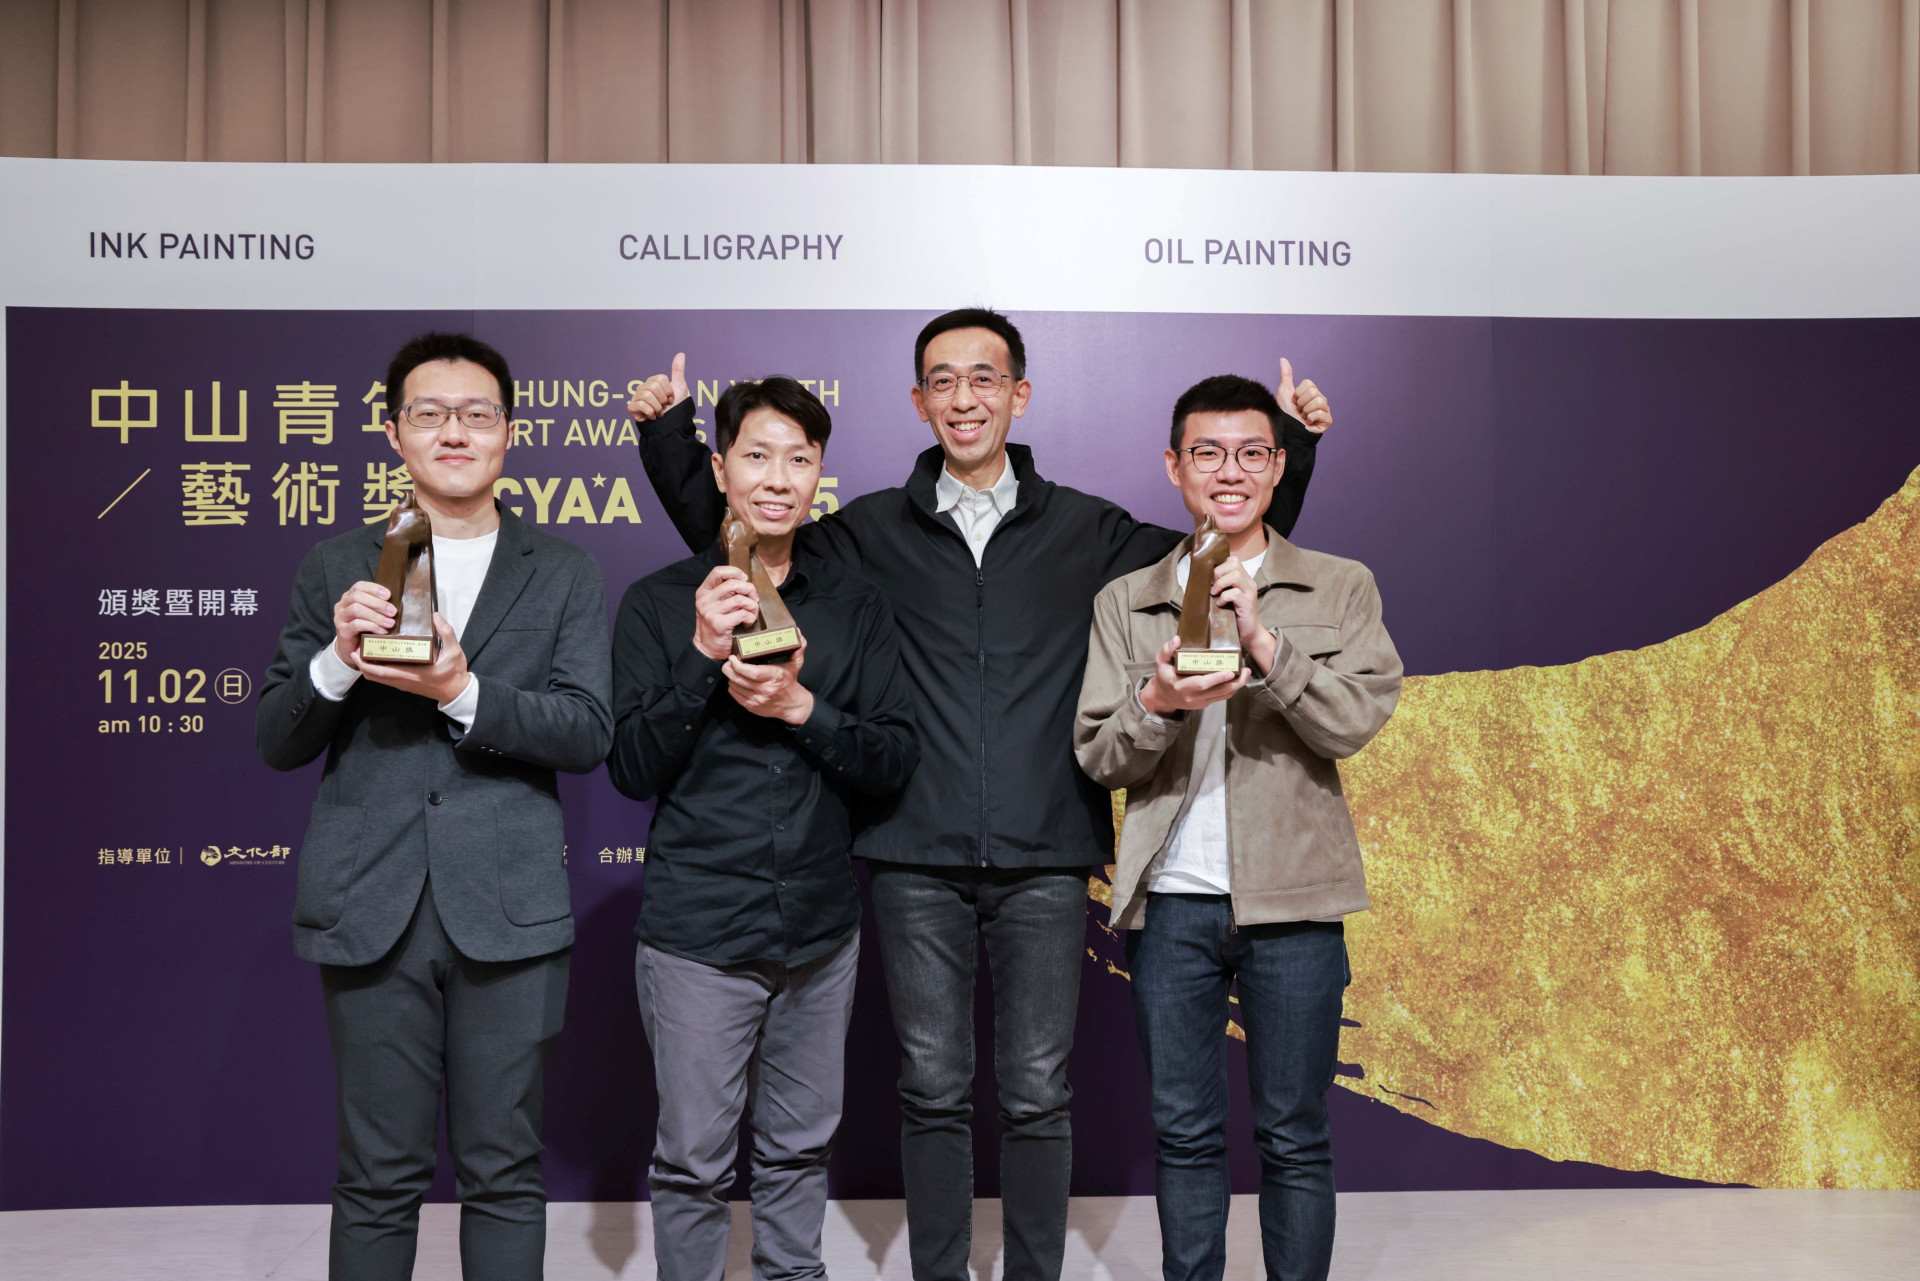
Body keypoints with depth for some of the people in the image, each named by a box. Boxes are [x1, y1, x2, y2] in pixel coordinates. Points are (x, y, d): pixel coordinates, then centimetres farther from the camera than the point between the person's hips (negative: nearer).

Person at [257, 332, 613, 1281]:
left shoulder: (563, 576, 9)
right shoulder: (336, 571, 11)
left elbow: (587, 733, -2)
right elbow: (276, 742, 8)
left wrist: (463, 690, -17)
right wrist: (337, 661, -12)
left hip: (507, 911, 0)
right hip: (371, 909, 1)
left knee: (504, 1174, 7)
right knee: (378, 1178, 7)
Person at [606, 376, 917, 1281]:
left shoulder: (855, 608, 7)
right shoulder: (659, 604, 0)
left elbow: (895, 762, 0)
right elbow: (632, 769, -6)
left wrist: (801, 707, -16)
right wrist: (703, 657, -18)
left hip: (821, 929, 3)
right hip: (697, 928, -3)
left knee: (801, 1146, 15)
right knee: (694, 1158, 5)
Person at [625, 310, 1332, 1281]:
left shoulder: (1086, 531, 10)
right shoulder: (874, 531, 9)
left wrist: (1292, 446, 8)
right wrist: (672, 433, 8)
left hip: (1045, 861, 0)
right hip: (916, 861, 0)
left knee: (1037, 1095, 5)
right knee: (932, 1092, 7)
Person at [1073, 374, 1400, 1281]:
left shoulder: (1342, 589, 5)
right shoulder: (1126, 602, 9)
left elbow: (1355, 722, -8)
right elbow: (1097, 757, 4)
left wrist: (1265, 644, -20)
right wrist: (1157, 701, -16)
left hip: (1292, 902, -1)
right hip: (1170, 902, 2)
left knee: (1293, 1138, 6)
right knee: (1183, 1134, 11)